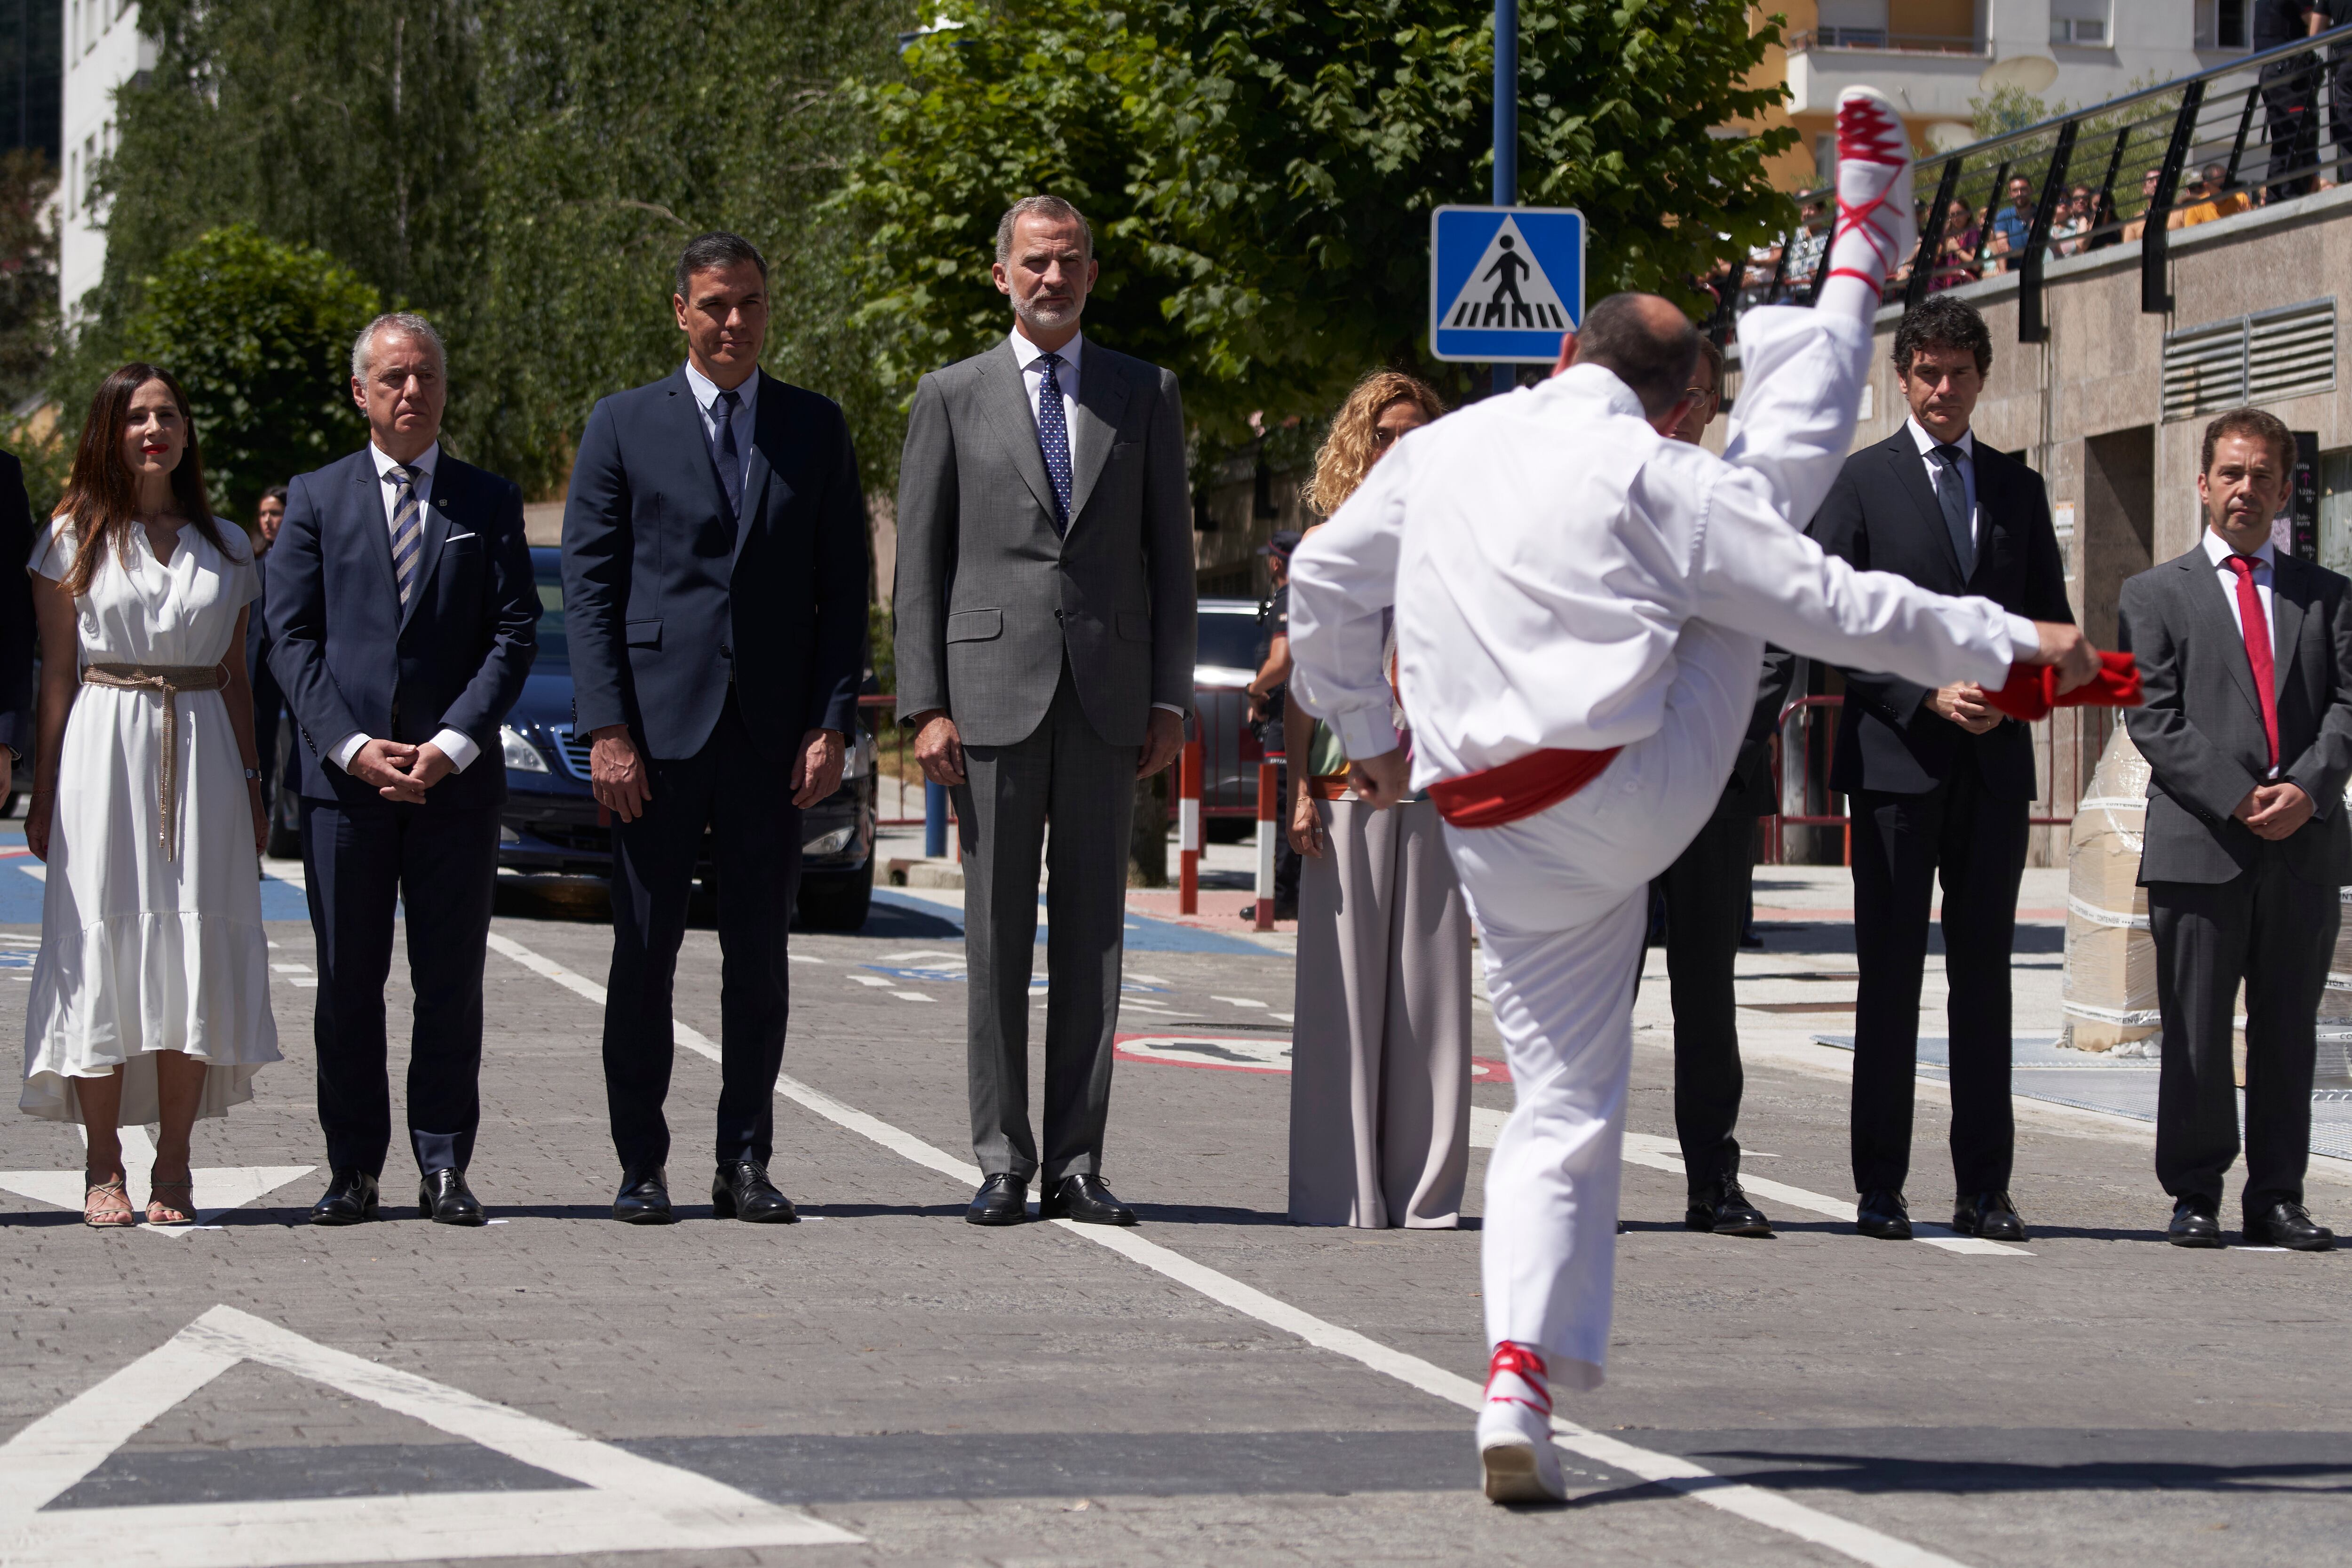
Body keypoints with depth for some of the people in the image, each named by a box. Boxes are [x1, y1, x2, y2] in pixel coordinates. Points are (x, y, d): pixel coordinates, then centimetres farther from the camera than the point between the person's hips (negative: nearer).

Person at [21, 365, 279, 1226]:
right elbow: (56, 672, 3)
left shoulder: (226, 544, 12)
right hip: (104, 749, -2)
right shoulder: (74, 538, 5)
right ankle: (104, 1167, 2)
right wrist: (43, 791, -1)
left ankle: (174, 1163, 4)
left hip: (202, 751, 2)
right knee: (102, 944, -4)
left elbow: (236, 676, 15)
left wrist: (252, 787, 9)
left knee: (195, 951, -2)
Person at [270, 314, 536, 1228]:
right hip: (343, 777, 0)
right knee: (348, 982, 1)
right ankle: (353, 1169, 7)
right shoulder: (316, 499, 9)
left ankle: (444, 1169, 6)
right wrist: (351, 744, -10)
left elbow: (515, 634, 2)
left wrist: (451, 744, -11)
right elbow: (290, 637, 3)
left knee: (452, 982, 1)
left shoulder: (488, 503, 10)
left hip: (457, 777, 0)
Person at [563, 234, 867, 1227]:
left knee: (760, 957, 4)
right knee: (644, 956, 0)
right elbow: (588, 584, 2)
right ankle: (641, 1168, 7)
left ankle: (746, 1164, 10)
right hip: (659, 728, -2)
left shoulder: (815, 428, 11)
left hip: (773, 735, 2)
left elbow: (844, 588, 9)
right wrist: (607, 728, -8)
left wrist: (832, 724, -2)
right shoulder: (625, 427, 5)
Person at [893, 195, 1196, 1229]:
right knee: (997, 938, 0)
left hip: (1108, 700, 1)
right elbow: (918, 565, 5)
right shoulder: (953, 398, 7)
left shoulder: (1146, 396, 11)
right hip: (992, 692, -1)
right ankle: (1002, 1164, 4)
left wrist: (1170, 698, 2)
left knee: (1093, 937, 2)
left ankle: (1077, 1166, 4)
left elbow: (1169, 555, 11)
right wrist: (925, 706, -4)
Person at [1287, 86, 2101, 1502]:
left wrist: (1367, 731, 36)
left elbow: (1323, 586, 21)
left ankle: (1522, 1380, -5)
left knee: (1564, 1103, 12)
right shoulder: (1656, 477, -5)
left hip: (1499, 839, 4)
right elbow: (1825, 603, -4)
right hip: (1637, 788, -4)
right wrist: (2006, 643, 5)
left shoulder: (1440, 451, 11)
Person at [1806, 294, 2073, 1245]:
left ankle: (1984, 1190, 6)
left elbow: (2051, 623, 15)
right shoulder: (1861, 483, 3)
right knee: (1889, 975, -1)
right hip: (1897, 758, -3)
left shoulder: (2017, 488, 15)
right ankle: (1880, 1189, 2)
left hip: (1995, 763, 3)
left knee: (1985, 975, 4)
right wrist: (1928, 696, -13)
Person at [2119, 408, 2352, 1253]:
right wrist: (2238, 799, -12)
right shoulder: (2155, 595, 8)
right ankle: (2195, 1197, 6)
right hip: (2199, 845, -2)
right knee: (2196, 1034, -2)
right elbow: (2154, 721, -1)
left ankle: (2278, 1197, 11)